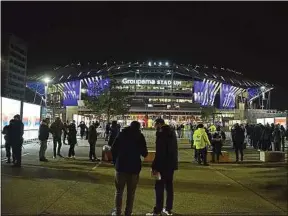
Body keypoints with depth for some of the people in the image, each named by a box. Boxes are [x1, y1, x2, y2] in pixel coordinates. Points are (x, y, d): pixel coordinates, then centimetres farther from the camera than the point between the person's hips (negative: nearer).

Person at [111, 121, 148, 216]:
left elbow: (113, 149, 0)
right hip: (134, 167, -1)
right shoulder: (140, 136, -3)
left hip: (121, 166, 1)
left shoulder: (122, 134, 3)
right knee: (131, 193, 9)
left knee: (119, 191, 12)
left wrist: (115, 162, 10)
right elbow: (144, 153, -5)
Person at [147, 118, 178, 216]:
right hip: (171, 164, 9)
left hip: (163, 165, -9)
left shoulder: (161, 134, -17)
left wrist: (155, 167, -18)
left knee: (159, 187, -2)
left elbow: (159, 153, -21)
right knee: (169, 186, 14)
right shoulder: (172, 132, 10)